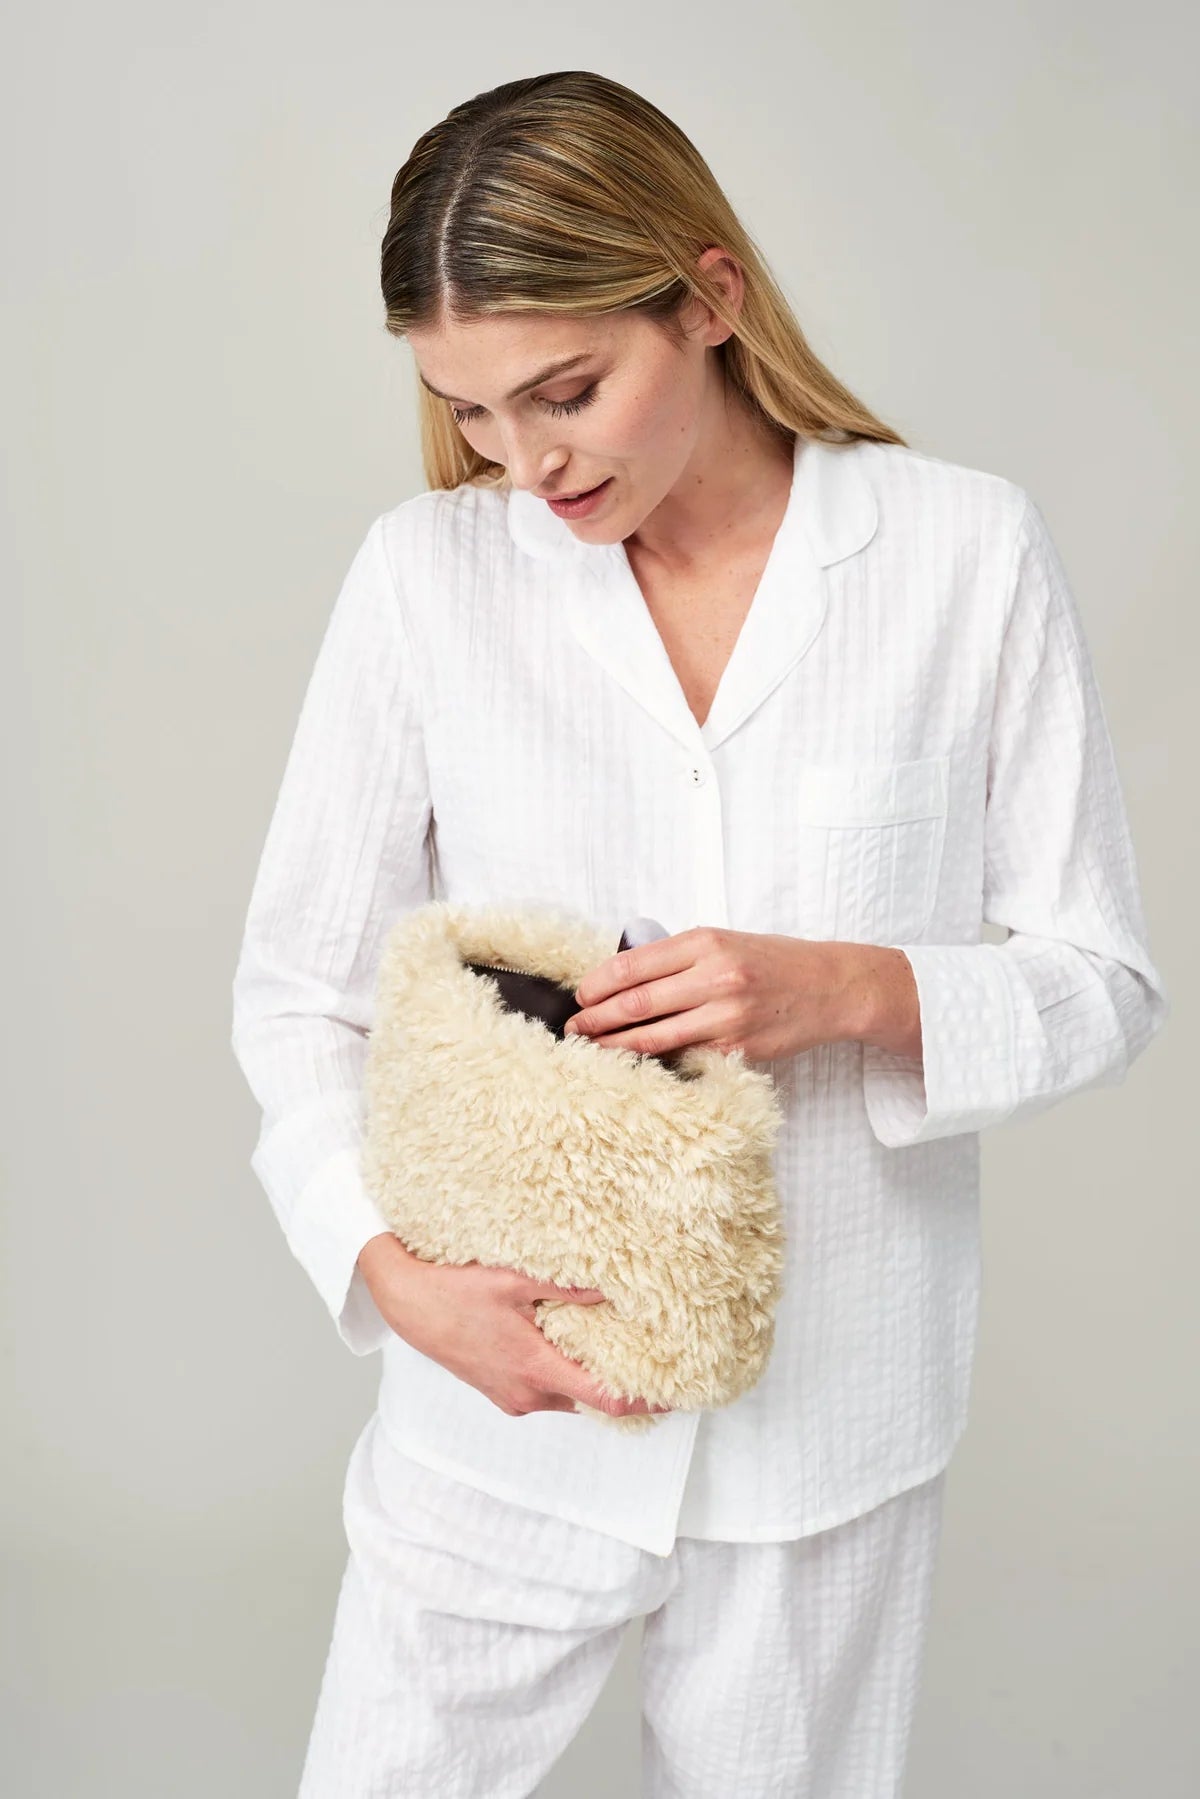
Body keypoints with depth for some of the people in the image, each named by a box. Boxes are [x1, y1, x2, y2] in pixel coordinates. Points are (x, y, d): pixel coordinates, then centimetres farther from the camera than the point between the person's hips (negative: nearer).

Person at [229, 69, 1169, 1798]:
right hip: (506, 1396, 1)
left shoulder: (969, 552, -7)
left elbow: (1106, 978, -2)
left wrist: (854, 989, -20)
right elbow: (298, 991, -1)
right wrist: (393, 1265, -17)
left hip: (830, 1415, 0)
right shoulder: (426, 573, -5)